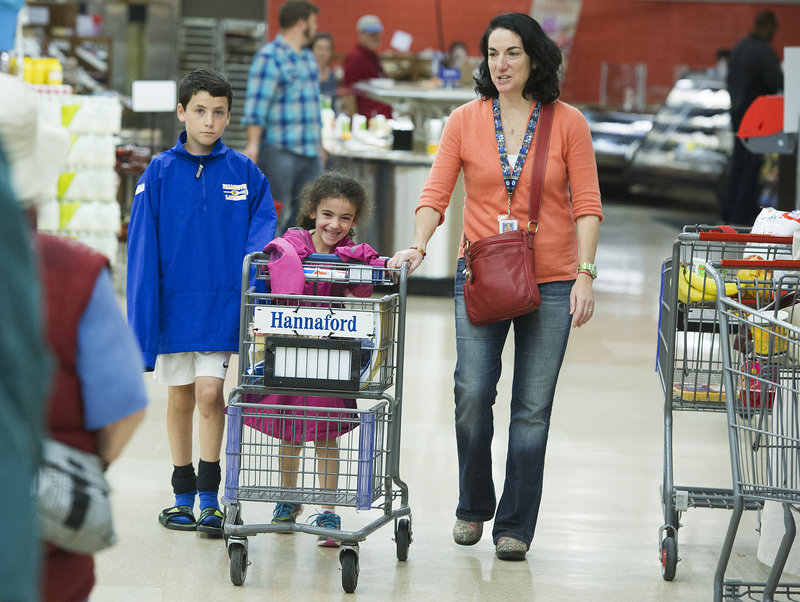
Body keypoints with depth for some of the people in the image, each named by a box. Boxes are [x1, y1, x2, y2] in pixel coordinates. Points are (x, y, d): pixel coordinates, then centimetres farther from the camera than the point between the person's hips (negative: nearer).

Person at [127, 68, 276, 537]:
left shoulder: (244, 173, 0)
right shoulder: (160, 173, -2)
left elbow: (263, 233, 4)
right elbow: (143, 251, -2)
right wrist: (142, 321, -5)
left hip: (224, 303, -1)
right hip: (175, 302, 1)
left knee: (209, 392, -10)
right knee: (181, 398, 10)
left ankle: (210, 498, 0)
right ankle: (183, 496, 23)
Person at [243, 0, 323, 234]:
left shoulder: (308, 58, 20)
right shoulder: (269, 56, -8)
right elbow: (256, 104, -15)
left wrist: (319, 147, 25)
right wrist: (253, 143, -22)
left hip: (309, 153, 8)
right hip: (279, 151, -8)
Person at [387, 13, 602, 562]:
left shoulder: (568, 123, 1)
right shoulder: (465, 121, 4)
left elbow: (587, 205, 1)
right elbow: (436, 193, 1)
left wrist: (585, 273, -8)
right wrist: (418, 245, -16)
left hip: (550, 281, 0)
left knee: (533, 408, 2)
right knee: (473, 392, -11)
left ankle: (515, 526, 12)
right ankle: (473, 507, 12)